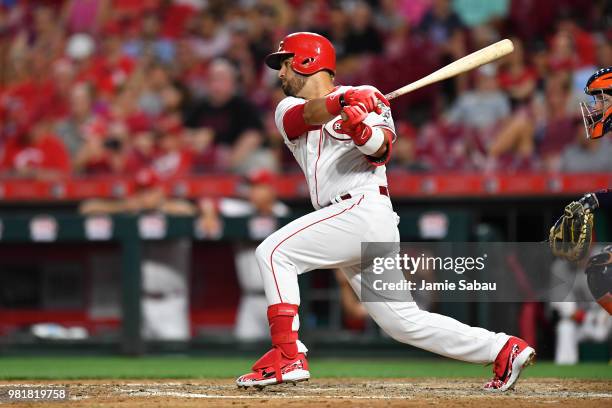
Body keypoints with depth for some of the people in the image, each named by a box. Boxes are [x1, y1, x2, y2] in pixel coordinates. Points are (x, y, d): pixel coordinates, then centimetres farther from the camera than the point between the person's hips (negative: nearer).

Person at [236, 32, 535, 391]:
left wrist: (363, 132, -35)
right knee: (403, 321, 4)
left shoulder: (366, 98, 5)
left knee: (273, 252, -17)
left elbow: (383, 150, -12)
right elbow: (309, 113, -7)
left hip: (364, 209, -7)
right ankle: (504, 349, 8)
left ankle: (287, 357, -23)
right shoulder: (289, 110, 19)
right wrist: (342, 101, -28)